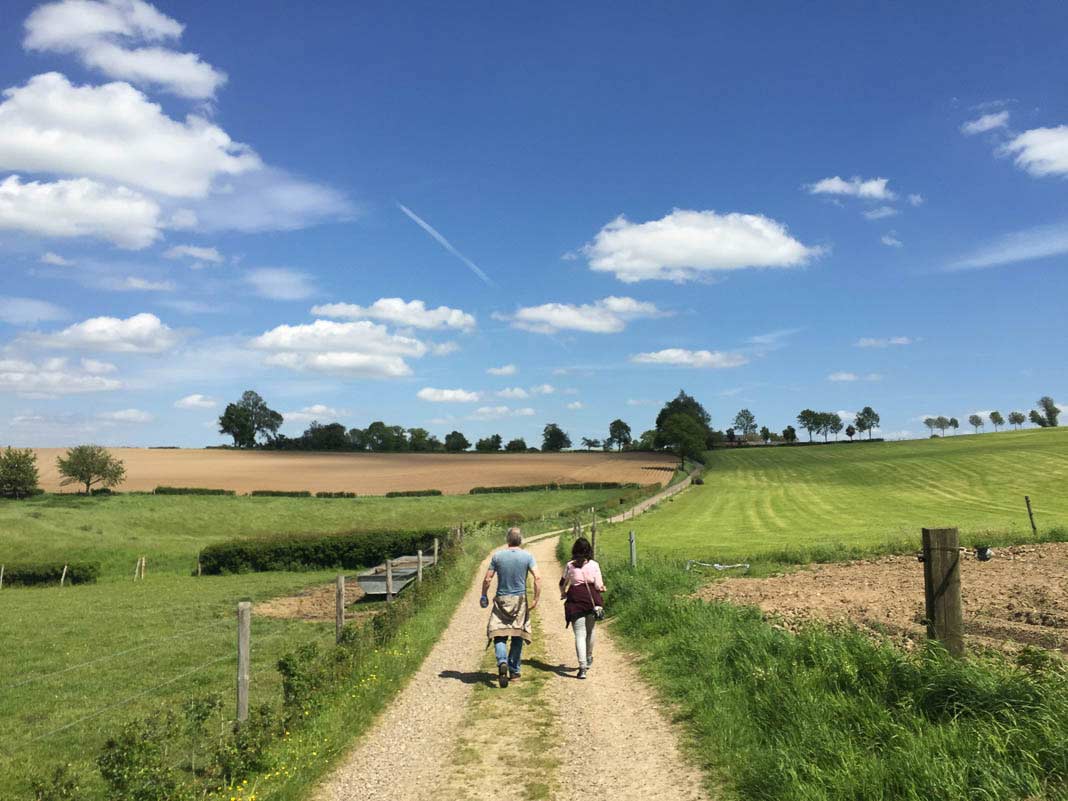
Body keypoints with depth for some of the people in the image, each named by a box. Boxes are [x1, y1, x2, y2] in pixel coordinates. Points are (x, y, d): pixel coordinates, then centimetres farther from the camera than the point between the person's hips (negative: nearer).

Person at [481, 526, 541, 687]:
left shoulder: (497, 556, -1)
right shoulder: (528, 556, -2)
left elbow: (487, 579, -1)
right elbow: (537, 578, -12)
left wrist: (483, 596, 13)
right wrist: (536, 600, -6)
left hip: (501, 601, 0)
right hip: (520, 601, 0)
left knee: (499, 635, 2)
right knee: (518, 635, 12)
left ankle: (502, 662, -23)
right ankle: (514, 671, 16)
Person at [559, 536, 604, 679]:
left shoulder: (570, 565, -1)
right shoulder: (594, 565, -3)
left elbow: (562, 584, 9)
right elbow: (599, 586, -4)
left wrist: (563, 594, 30)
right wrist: (602, 588, 19)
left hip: (575, 600, -1)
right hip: (592, 599, 1)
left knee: (579, 634, -2)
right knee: (590, 630, 22)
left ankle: (582, 667, -14)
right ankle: (588, 658, 42)